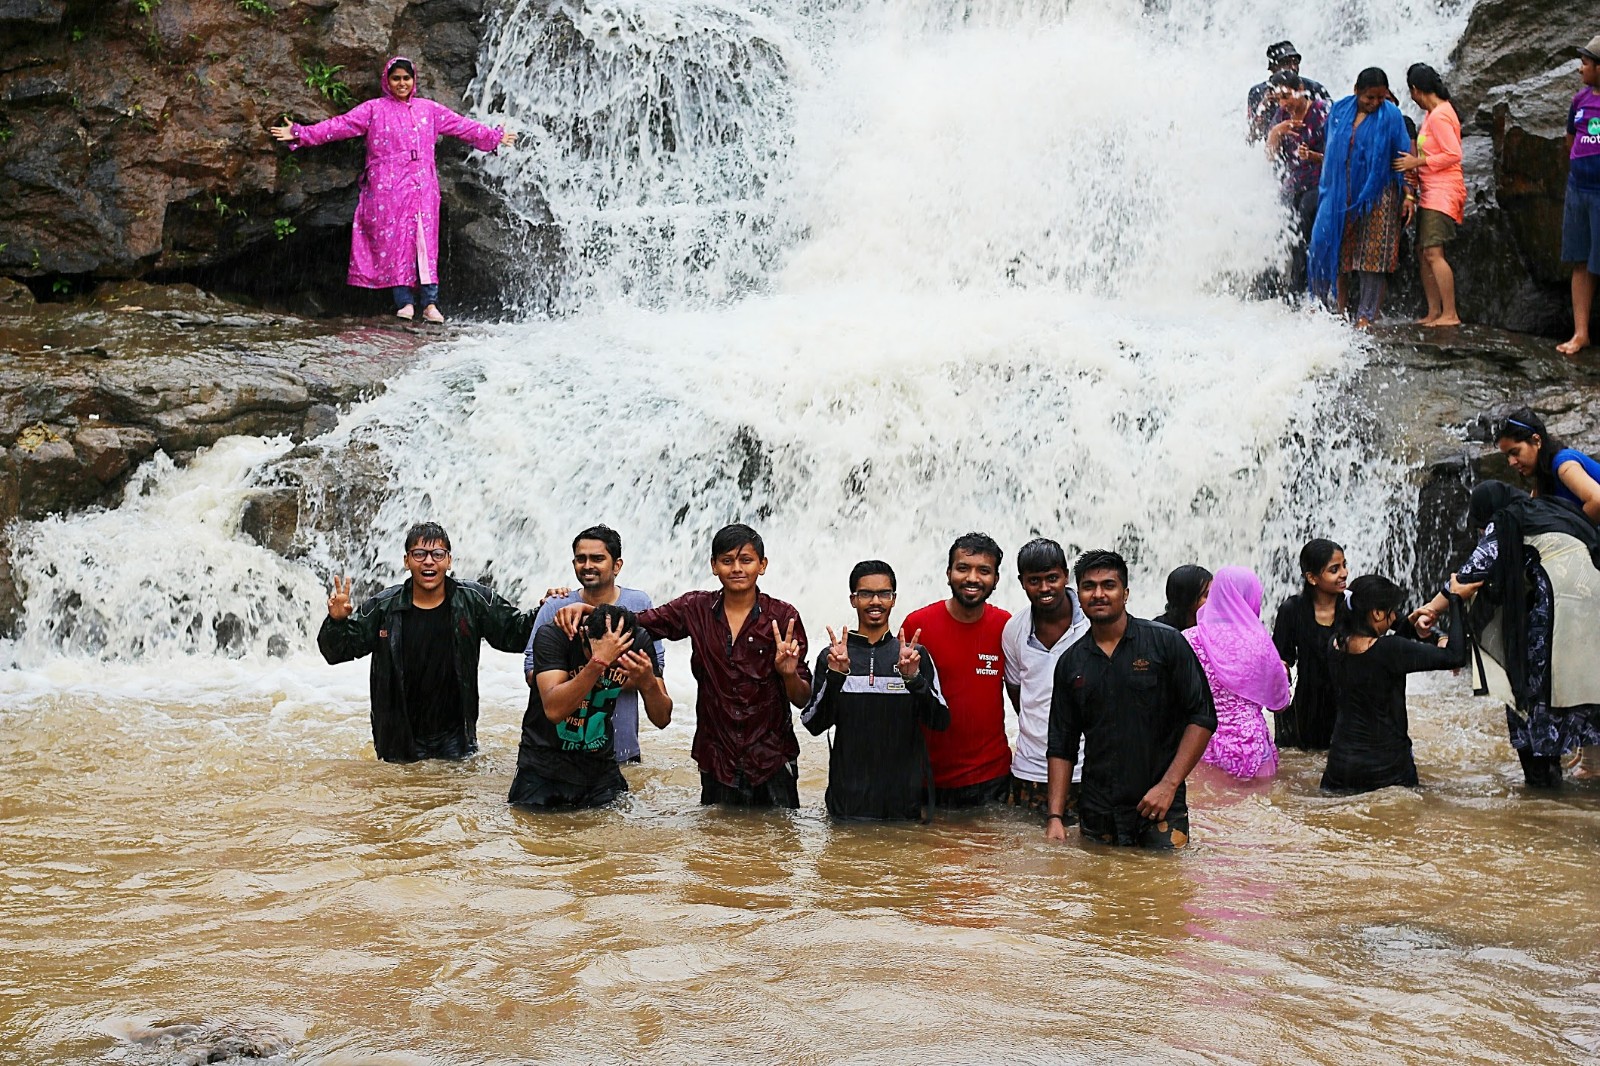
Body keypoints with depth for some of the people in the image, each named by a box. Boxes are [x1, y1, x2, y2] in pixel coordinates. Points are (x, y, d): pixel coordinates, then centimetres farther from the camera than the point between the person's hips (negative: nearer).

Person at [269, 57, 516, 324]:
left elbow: (462, 125, 23)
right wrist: (301, 134, -10)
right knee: (393, 240, -6)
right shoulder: (374, 109, 6)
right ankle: (404, 302, -5)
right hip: (387, 187, -2)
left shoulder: (429, 109, 16)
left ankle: (430, 302, -5)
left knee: (426, 241, -4)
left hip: (422, 185, 2)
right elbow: (339, 125, -1)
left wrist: (495, 137, 28)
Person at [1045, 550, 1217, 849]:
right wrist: (1055, 818, 2)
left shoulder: (1166, 642, -2)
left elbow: (1202, 717, -4)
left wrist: (1168, 784, -12)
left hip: (1161, 810, -3)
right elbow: (1061, 746, 12)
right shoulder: (1071, 662, 9)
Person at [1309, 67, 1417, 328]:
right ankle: (1339, 305, 7)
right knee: (1330, 245, -4)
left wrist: (1408, 194, -6)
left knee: (1371, 256, -3)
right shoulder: (1340, 111, 6)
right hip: (1342, 194, 3)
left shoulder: (1391, 115, -2)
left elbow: (1403, 157, -1)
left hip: (1377, 195, -3)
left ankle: (1366, 316, 1)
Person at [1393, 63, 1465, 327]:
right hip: (1431, 192, 10)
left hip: (1443, 191, -10)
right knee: (1422, 251, 9)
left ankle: (1450, 314, -15)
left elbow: (1453, 154, -20)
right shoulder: (1434, 113, 16)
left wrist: (1418, 162, -16)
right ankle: (1434, 312, 12)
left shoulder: (1438, 116, -14)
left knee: (1433, 252, -15)